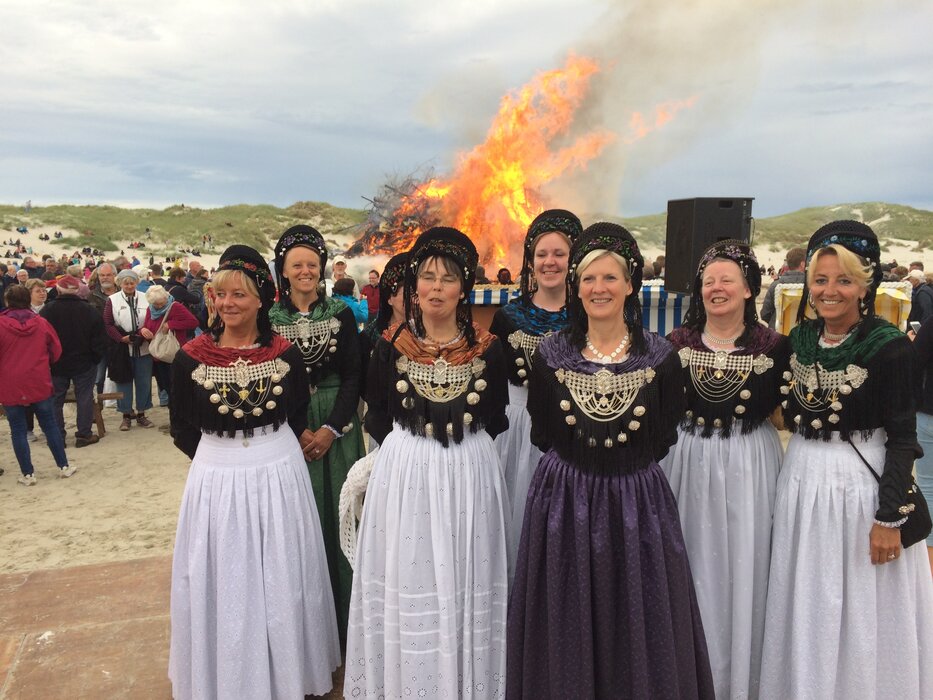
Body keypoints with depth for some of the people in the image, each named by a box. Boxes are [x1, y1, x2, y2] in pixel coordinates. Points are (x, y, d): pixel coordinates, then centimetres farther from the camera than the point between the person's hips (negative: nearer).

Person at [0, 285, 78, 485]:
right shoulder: (41, 322, 0)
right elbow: (56, 351, 6)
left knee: (18, 430, 6)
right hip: (39, 384, 2)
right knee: (50, 425, 11)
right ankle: (64, 466, 15)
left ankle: (28, 474, 10)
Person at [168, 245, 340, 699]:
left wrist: (271, 451, 2)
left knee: (280, 583, 13)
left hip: (279, 477, 0)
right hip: (217, 482, 0)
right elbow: (182, 430, 3)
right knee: (224, 584, 13)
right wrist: (221, 456, 5)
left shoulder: (285, 353, -5)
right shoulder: (191, 357, -6)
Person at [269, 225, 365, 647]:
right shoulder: (270, 317, 2)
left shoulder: (341, 314, 2)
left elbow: (353, 376, -1)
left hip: (336, 427, 0)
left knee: (337, 514, 3)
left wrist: (331, 430, -11)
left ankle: (343, 619, 18)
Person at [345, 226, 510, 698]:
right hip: (405, 474, 0)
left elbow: (495, 421, 7)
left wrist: (463, 445, 1)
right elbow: (377, 420, 6)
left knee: (464, 584, 8)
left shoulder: (487, 349, -2)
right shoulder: (391, 347, -2)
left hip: (469, 475, 0)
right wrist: (409, 449, 3)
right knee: (407, 583, 7)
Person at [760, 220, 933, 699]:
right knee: (806, 610, 17)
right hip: (803, 481, 5)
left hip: (864, 482, -5)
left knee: (863, 618, 9)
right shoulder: (798, 339, 3)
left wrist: (889, 517, -14)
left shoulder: (889, 346, -13)